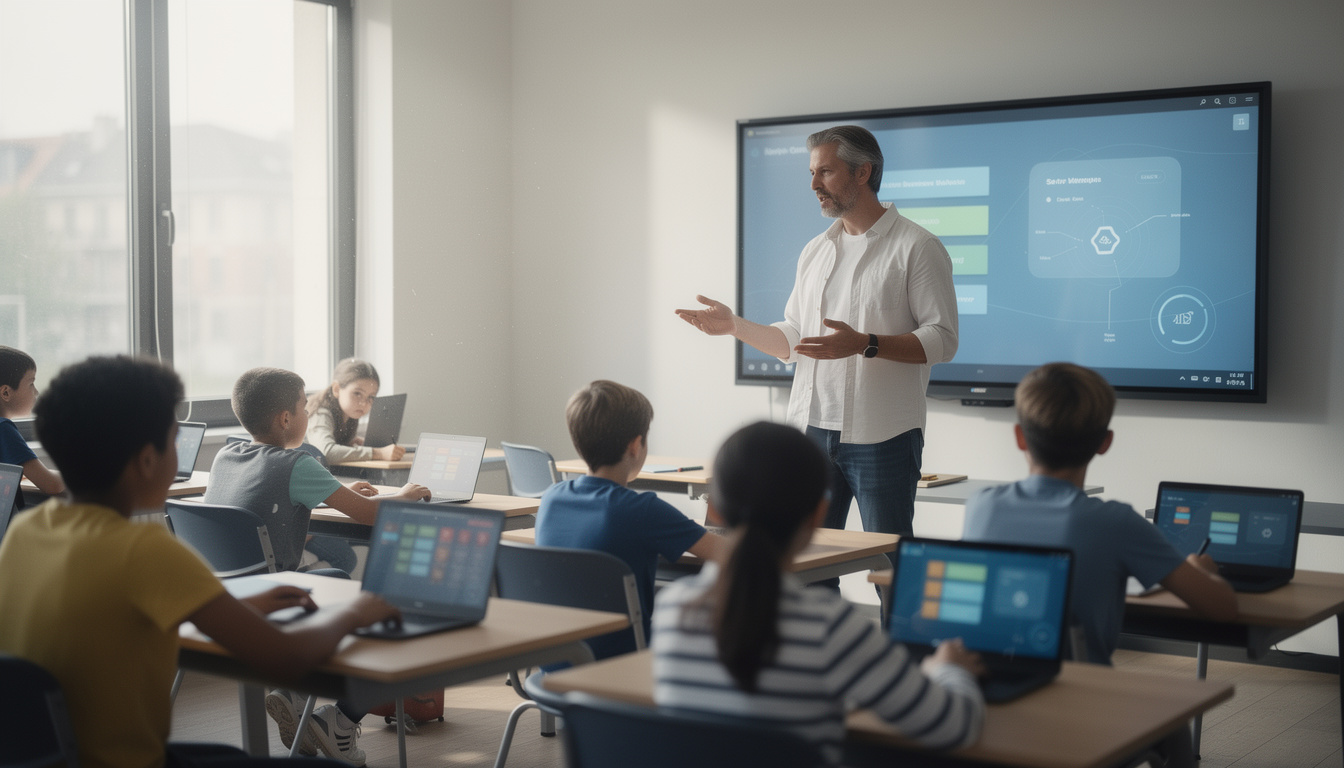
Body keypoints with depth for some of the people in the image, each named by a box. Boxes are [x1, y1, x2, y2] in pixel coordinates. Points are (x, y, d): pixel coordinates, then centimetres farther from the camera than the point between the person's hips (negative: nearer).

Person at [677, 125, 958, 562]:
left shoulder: (917, 247, -4)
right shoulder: (816, 251, 16)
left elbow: (942, 339, -11)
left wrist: (865, 344, -22)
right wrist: (735, 326, 6)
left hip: (881, 436, -6)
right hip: (811, 429, 6)